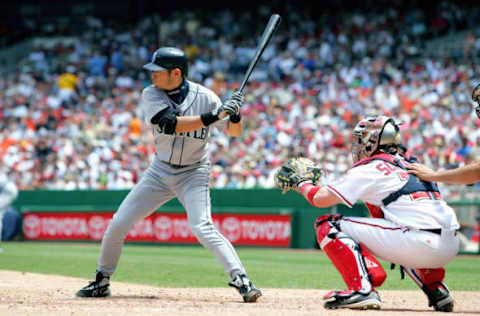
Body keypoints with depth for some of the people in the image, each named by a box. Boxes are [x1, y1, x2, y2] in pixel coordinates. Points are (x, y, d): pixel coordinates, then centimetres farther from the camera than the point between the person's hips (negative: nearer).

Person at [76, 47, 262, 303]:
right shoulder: (151, 95, -11)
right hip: (160, 171, 3)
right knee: (118, 225, 2)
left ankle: (240, 279, -21)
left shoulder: (204, 97, -13)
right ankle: (101, 281, 20)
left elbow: (235, 132, -8)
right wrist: (213, 116, -36)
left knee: (202, 228, -25)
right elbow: (172, 124, -28)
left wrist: (234, 114, -31)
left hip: (193, 174, -3)